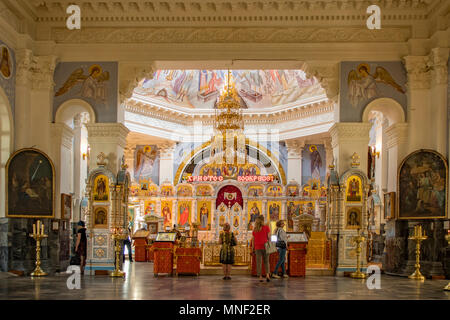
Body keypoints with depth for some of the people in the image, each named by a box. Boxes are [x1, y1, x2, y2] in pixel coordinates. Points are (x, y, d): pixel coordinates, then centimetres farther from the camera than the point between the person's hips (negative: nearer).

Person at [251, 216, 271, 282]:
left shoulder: (255, 229, 4)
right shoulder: (266, 228, -2)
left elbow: (253, 240, 4)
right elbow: (269, 237, -4)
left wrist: (253, 249, 10)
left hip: (257, 247, 1)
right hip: (265, 247, -1)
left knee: (259, 262, 3)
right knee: (266, 261, 11)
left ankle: (260, 277, 0)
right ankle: (267, 274, -7)